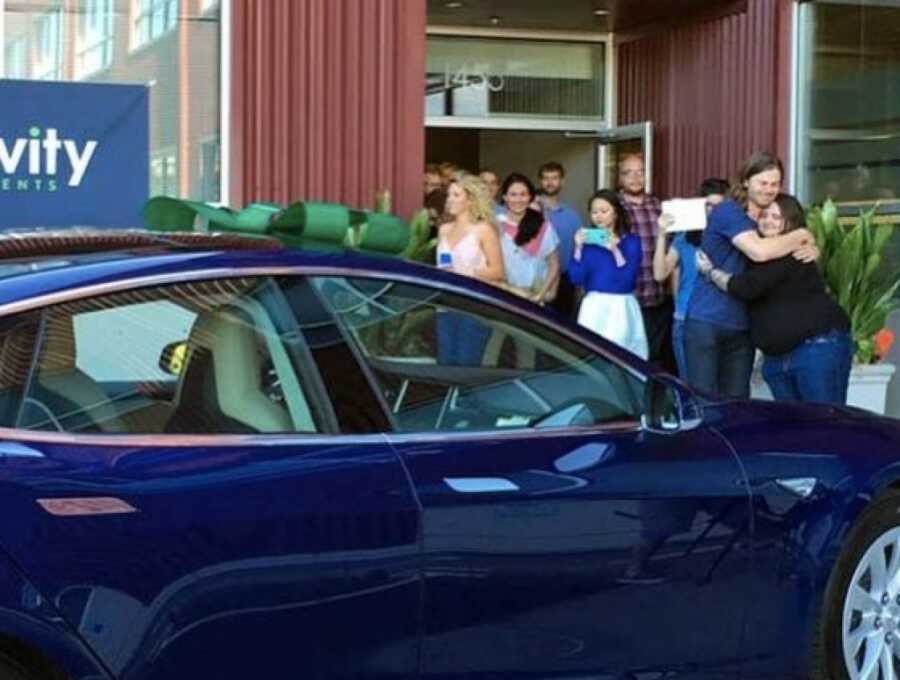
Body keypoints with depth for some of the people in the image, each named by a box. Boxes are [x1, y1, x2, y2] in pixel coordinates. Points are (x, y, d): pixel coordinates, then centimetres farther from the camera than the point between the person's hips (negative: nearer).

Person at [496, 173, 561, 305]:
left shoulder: (543, 227, 6)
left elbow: (554, 264, 9)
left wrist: (541, 294, -2)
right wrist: (510, 289, -8)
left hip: (534, 298, 1)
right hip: (503, 296, -1)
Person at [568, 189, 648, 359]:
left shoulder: (631, 241, 1)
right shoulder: (586, 241, 7)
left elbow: (628, 279, -10)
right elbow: (576, 278, -1)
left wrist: (615, 250, -17)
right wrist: (578, 248, -9)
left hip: (620, 307, -2)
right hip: (593, 308, 2)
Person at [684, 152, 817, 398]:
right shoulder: (728, 211, -12)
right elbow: (759, 250, -26)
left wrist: (810, 249, -10)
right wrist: (801, 235, -12)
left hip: (741, 328, 7)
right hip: (706, 323, -7)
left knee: (737, 403, 7)